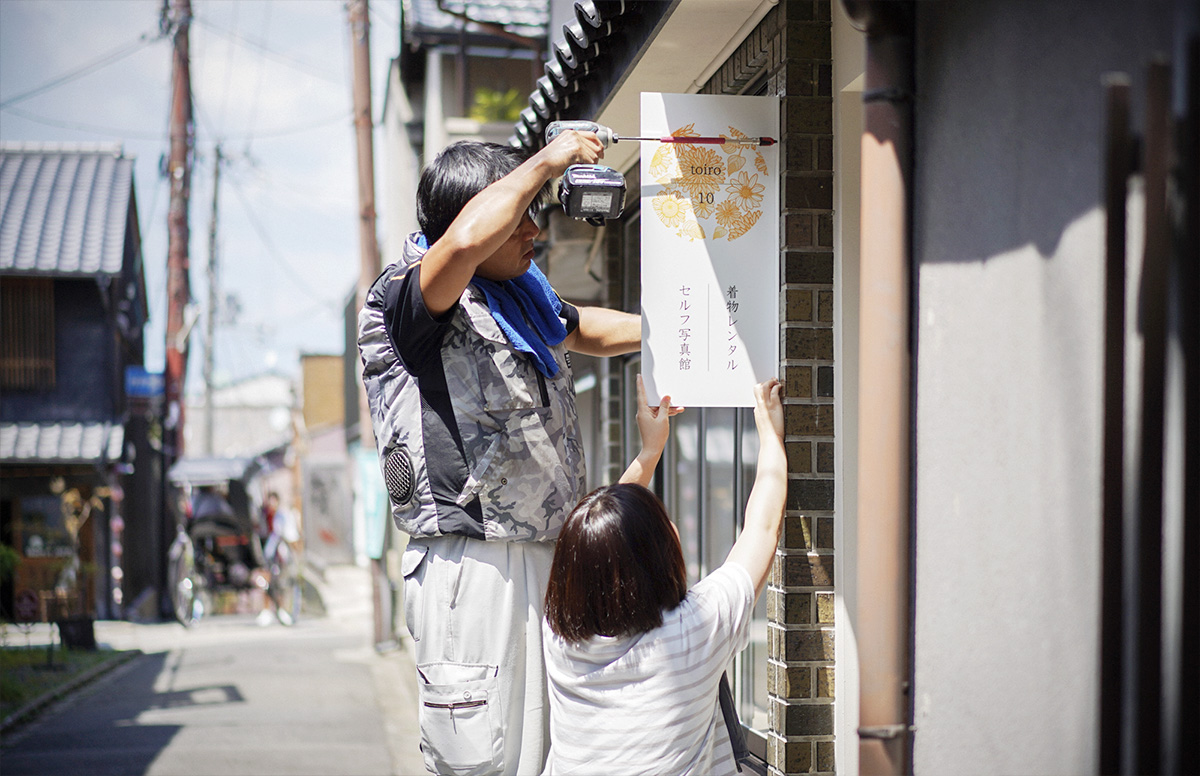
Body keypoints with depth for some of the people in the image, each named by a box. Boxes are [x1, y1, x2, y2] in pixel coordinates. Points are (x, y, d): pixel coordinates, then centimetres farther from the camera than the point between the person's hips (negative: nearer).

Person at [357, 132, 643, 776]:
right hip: (471, 569, -8)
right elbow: (466, 242, -29)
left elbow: (589, 331, 40)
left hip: (545, 559, 8)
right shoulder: (402, 296, -7)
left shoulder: (525, 297, 18)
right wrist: (547, 160, -18)